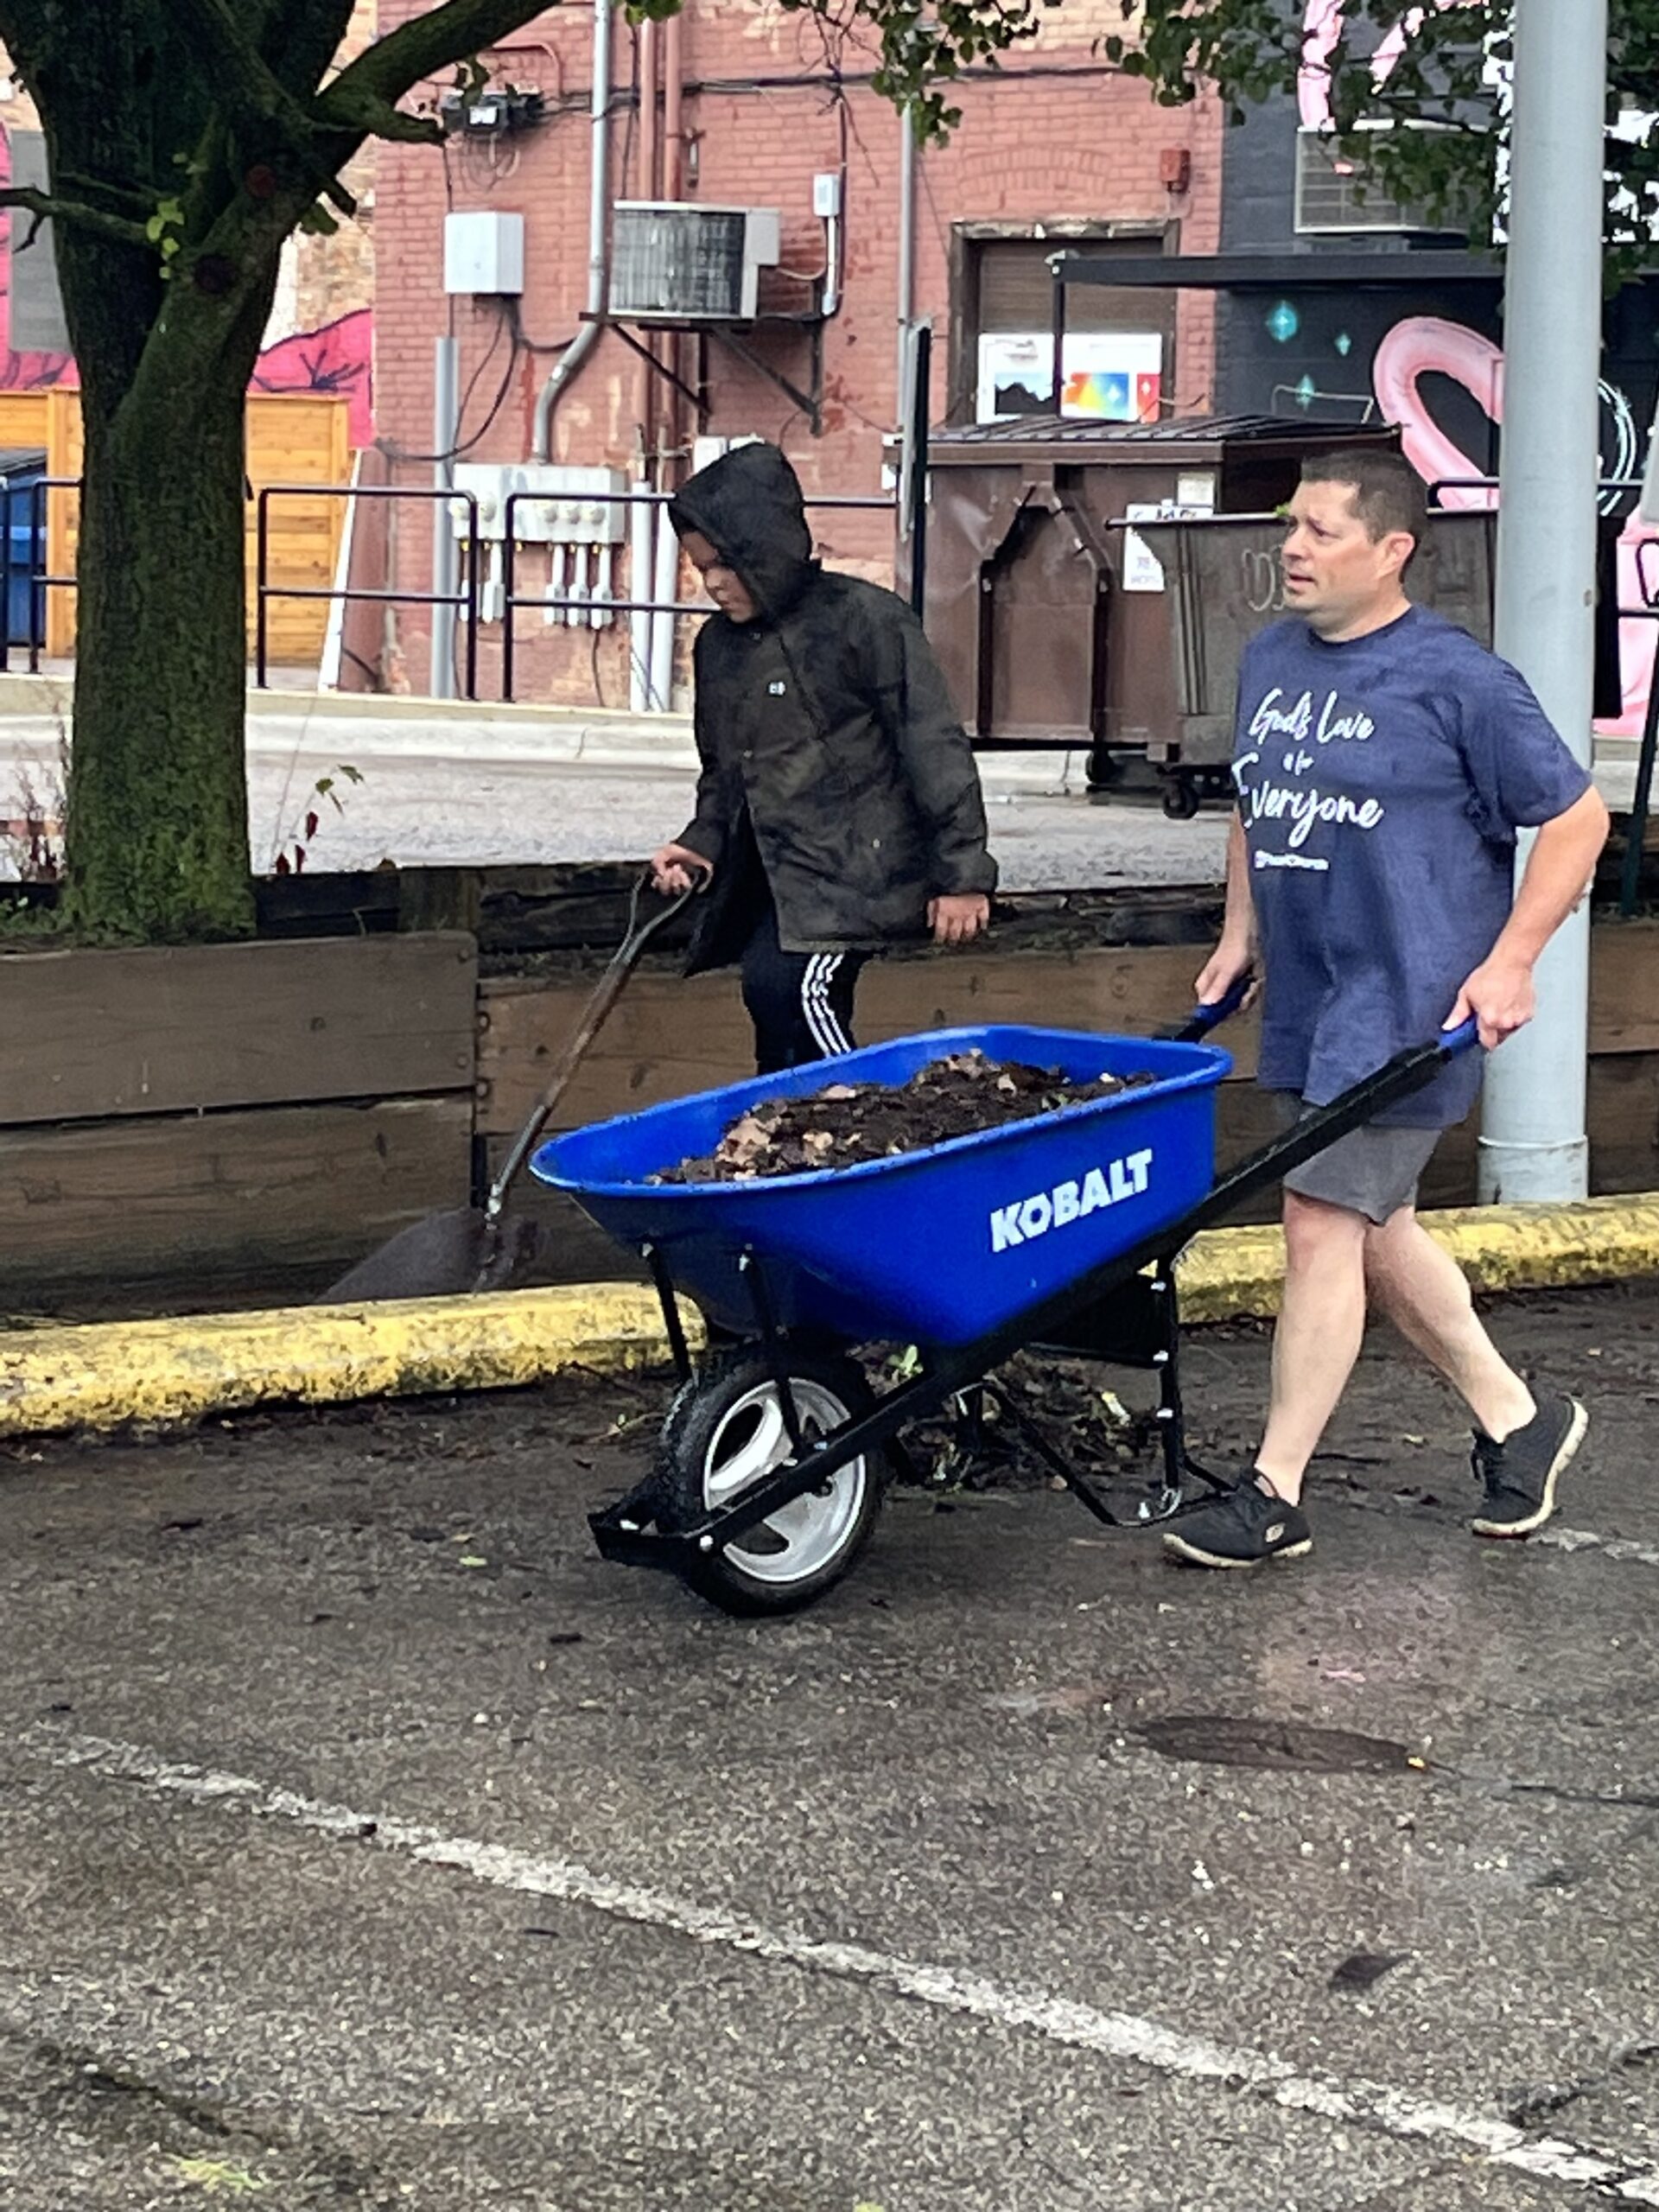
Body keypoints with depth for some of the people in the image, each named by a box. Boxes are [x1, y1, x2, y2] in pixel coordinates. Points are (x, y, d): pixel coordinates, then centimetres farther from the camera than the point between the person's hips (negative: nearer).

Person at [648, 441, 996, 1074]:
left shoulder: (863, 619, -9)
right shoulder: (719, 645, 12)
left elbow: (934, 749, -11)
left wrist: (962, 873, -13)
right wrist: (702, 842, 4)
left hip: (855, 861, -7)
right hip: (771, 872, 7)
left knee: (785, 986, -24)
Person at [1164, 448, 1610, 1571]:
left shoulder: (1457, 680, -13)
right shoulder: (1271, 660, 9)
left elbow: (1576, 817, -8)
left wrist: (1510, 963, -12)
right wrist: (1241, 934, 14)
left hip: (1405, 1007, -8)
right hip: (1305, 1004, 8)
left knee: (1324, 1226, -9)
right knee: (1377, 1229, 15)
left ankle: (1275, 1495, -1)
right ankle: (1517, 1417, 33)